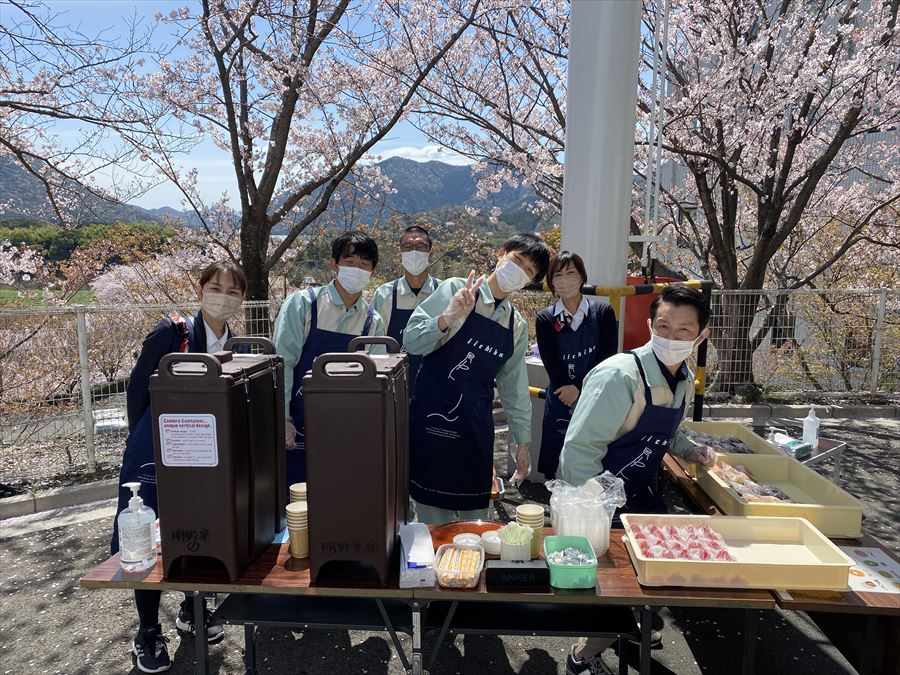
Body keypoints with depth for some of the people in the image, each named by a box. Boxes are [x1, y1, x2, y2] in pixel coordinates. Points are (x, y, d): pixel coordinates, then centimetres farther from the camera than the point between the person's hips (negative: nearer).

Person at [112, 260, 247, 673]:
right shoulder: (172, 333, -15)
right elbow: (137, 388, -7)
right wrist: (143, 443, 0)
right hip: (156, 454, -4)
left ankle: (192, 612, 37)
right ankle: (148, 634, 24)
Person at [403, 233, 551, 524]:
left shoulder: (518, 327, 10)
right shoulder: (455, 290, -5)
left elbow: (514, 386, 15)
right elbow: (411, 342, -10)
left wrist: (522, 441, 15)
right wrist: (447, 318, -26)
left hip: (477, 432, 5)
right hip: (432, 423, -4)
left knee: (475, 519, 14)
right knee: (434, 522, 5)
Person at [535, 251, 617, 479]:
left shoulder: (603, 312, 0)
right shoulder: (545, 319, 0)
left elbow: (607, 358, -6)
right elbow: (552, 366, -6)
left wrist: (580, 388, -15)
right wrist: (571, 393, -17)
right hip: (560, 404, 0)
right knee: (556, 474, 7)